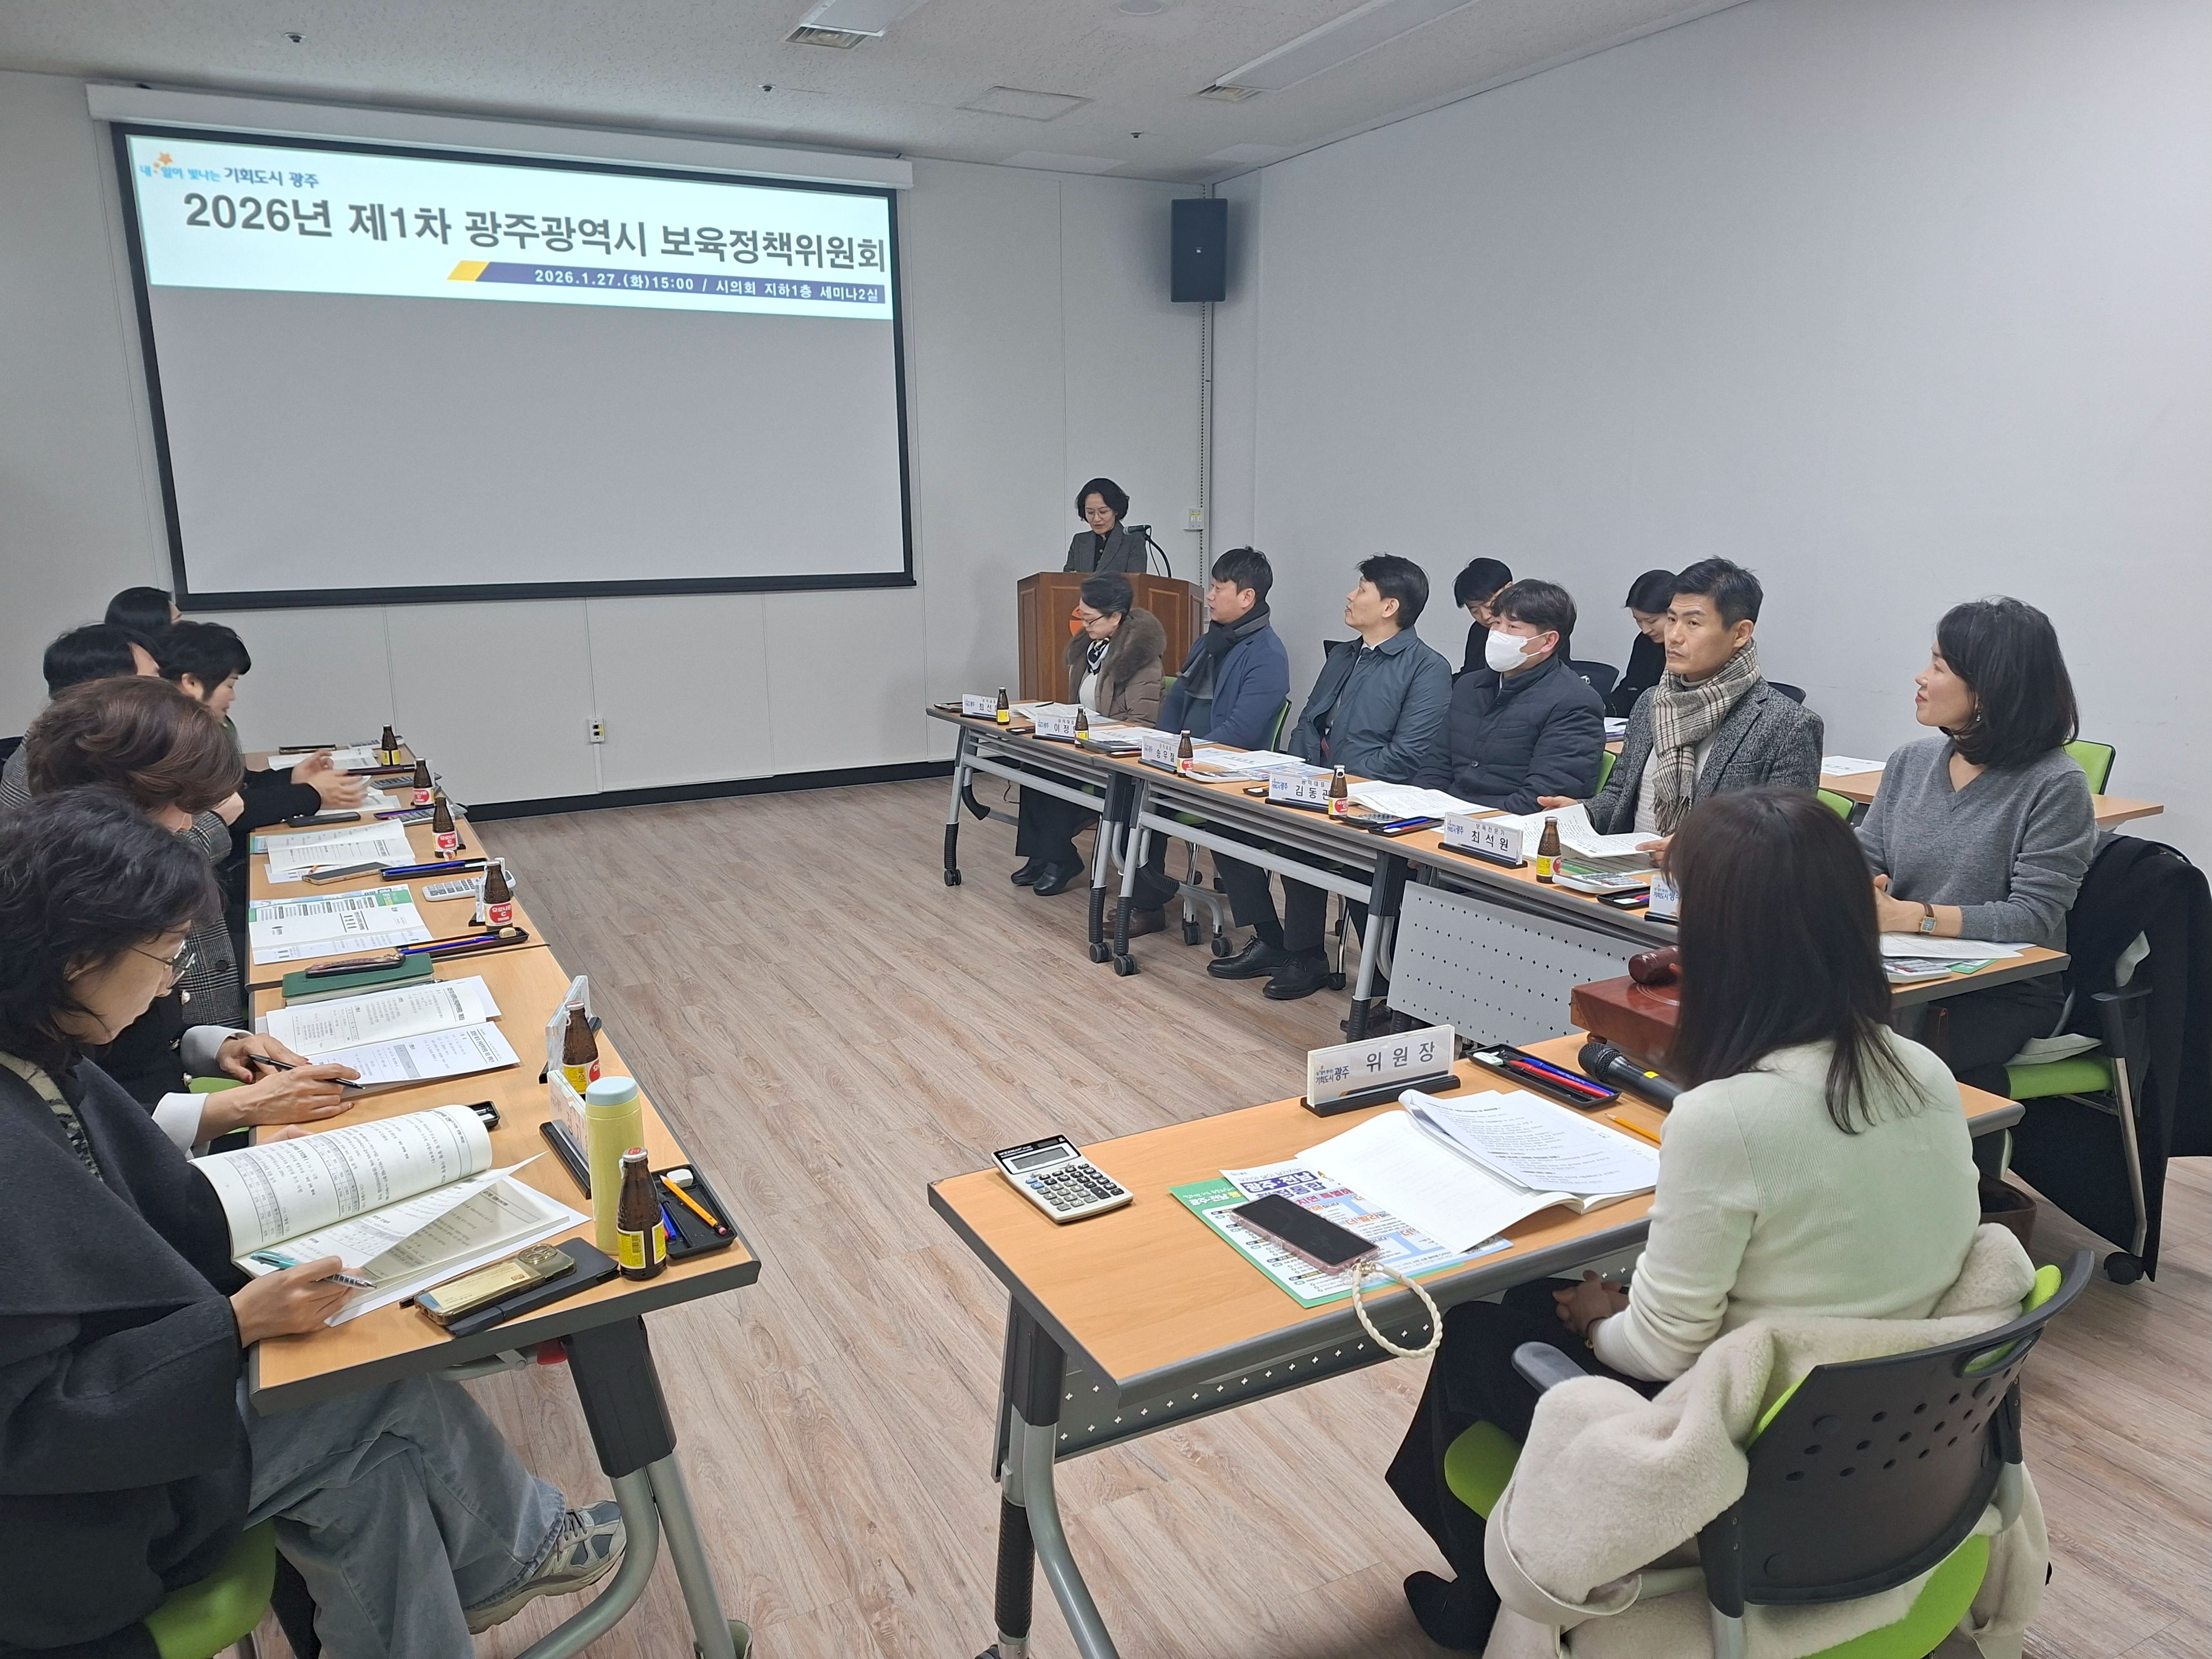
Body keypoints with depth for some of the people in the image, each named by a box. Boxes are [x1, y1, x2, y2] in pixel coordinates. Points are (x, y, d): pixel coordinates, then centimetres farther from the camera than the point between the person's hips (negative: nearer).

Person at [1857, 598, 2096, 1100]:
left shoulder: (2055, 785, -9)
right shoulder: (1910, 762, 8)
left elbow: (2033, 918, -15)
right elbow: (1863, 863, 7)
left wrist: (1912, 916, -24)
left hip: (2009, 991, -4)